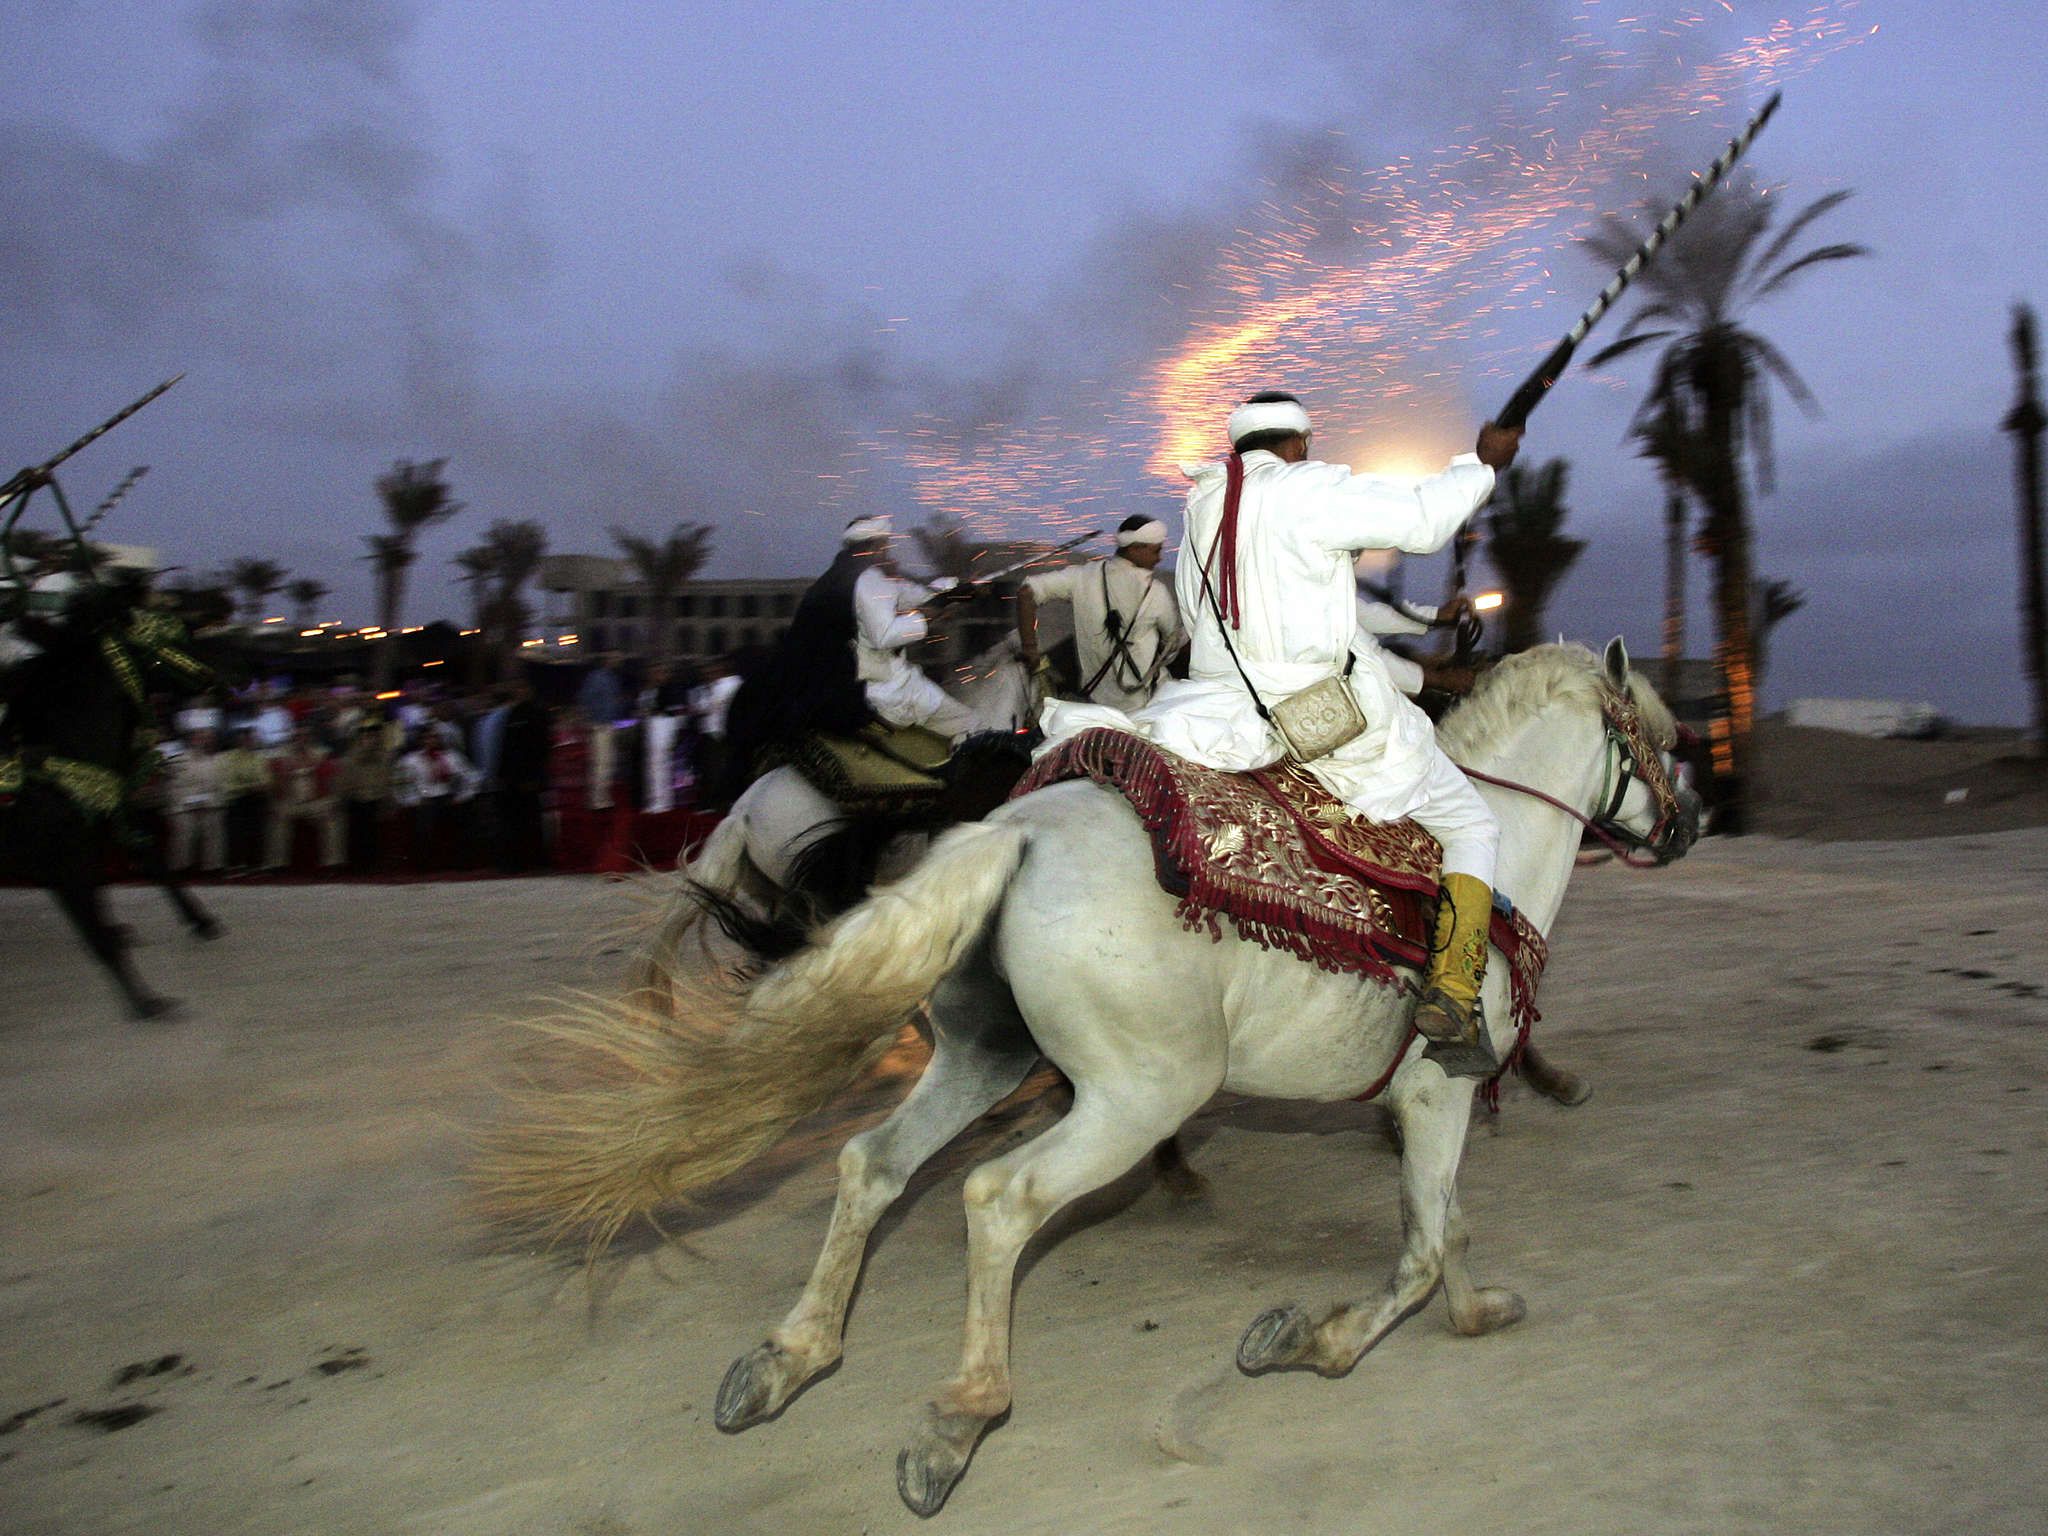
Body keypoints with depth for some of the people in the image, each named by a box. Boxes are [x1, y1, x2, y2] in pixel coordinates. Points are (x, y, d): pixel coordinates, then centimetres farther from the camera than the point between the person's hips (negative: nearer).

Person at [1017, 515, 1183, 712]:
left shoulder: (1084, 576, -8)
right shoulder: (1155, 592, -15)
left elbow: (1026, 592, -13)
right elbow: (1174, 635, 0)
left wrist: (1028, 648, -7)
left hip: (1093, 695, 4)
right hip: (1140, 702, -4)